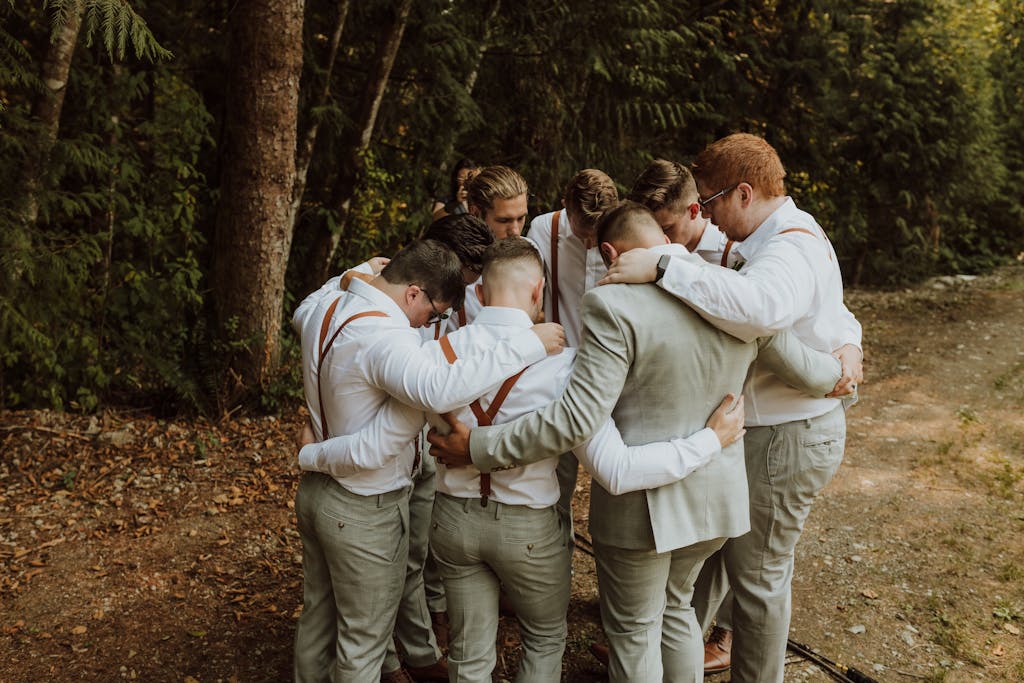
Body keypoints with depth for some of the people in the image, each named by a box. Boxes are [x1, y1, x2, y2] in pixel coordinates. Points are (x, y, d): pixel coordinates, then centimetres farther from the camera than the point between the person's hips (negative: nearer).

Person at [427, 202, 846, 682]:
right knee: (675, 608, 29)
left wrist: (479, 448, -18)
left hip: (643, 503, -6)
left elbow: (577, 419, -25)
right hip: (719, 493, 6)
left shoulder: (615, 305, -22)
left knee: (633, 633, 16)